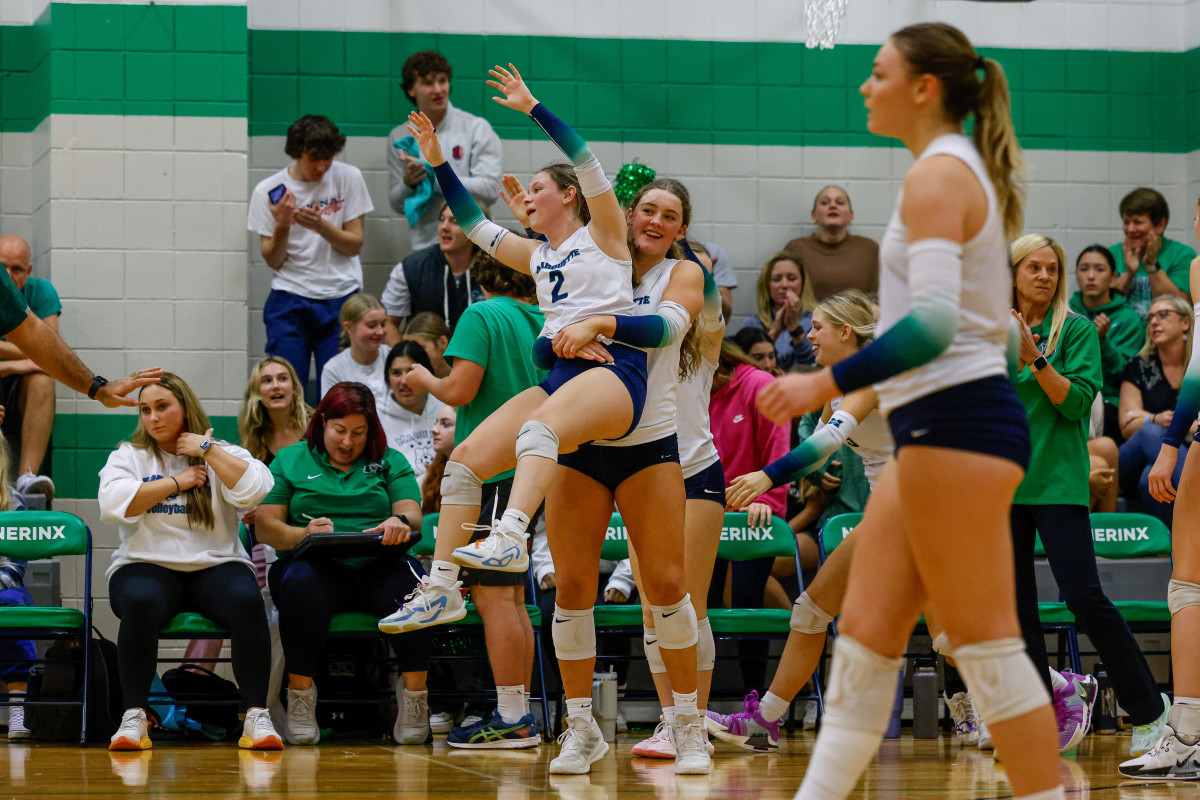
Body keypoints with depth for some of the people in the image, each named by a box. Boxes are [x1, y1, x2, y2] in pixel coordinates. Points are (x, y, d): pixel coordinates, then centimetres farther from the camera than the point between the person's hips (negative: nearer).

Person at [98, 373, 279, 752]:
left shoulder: (223, 454, 11)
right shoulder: (128, 456, 13)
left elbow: (254, 491, -10)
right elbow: (113, 504, -8)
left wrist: (207, 450, -4)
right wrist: (177, 482, -4)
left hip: (216, 566, 0)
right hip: (148, 566, 0)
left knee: (247, 601, -33)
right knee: (140, 604, -36)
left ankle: (256, 716, -29)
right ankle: (134, 717, -30)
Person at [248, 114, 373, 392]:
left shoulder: (348, 178, 1)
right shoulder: (269, 191, 0)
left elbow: (355, 245, 1)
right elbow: (273, 261, 1)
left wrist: (320, 225, -17)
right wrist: (282, 225, -18)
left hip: (341, 297, 0)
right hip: (290, 299, 0)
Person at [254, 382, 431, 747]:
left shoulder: (390, 462, 19)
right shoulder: (290, 460, 16)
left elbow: (412, 516, 5)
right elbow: (266, 526, 6)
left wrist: (401, 522, -21)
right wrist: (304, 534, -16)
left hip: (377, 567, 1)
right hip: (318, 567, -1)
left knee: (409, 577, -34)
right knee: (299, 581, -37)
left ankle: (414, 692, -27)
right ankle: (300, 694, -28)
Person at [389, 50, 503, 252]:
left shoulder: (476, 128, 0)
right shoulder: (400, 137, 10)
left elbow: (490, 190, -9)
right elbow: (397, 205, 14)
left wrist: (434, 177, -11)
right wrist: (408, 183, -8)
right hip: (424, 245, 2)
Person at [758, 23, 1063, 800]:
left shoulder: (937, 174, -10)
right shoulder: (968, 171, 19)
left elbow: (936, 321, -23)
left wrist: (830, 382, -24)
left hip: (954, 421, -10)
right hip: (934, 430, 10)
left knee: (984, 642, -8)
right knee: (865, 632, 7)